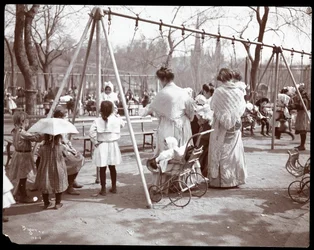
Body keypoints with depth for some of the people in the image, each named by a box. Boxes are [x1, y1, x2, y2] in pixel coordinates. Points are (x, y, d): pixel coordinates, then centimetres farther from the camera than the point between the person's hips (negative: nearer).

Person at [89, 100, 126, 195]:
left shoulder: (97, 121, -10)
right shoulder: (116, 119, -6)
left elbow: (92, 132, -19)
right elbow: (123, 124, 14)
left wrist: (95, 142, -7)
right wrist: (117, 115, 16)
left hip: (101, 146, -2)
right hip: (113, 145, 2)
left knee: (102, 168, 5)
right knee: (112, 167, 16)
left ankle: (103, 189, 9)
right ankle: (114, 187, 27)